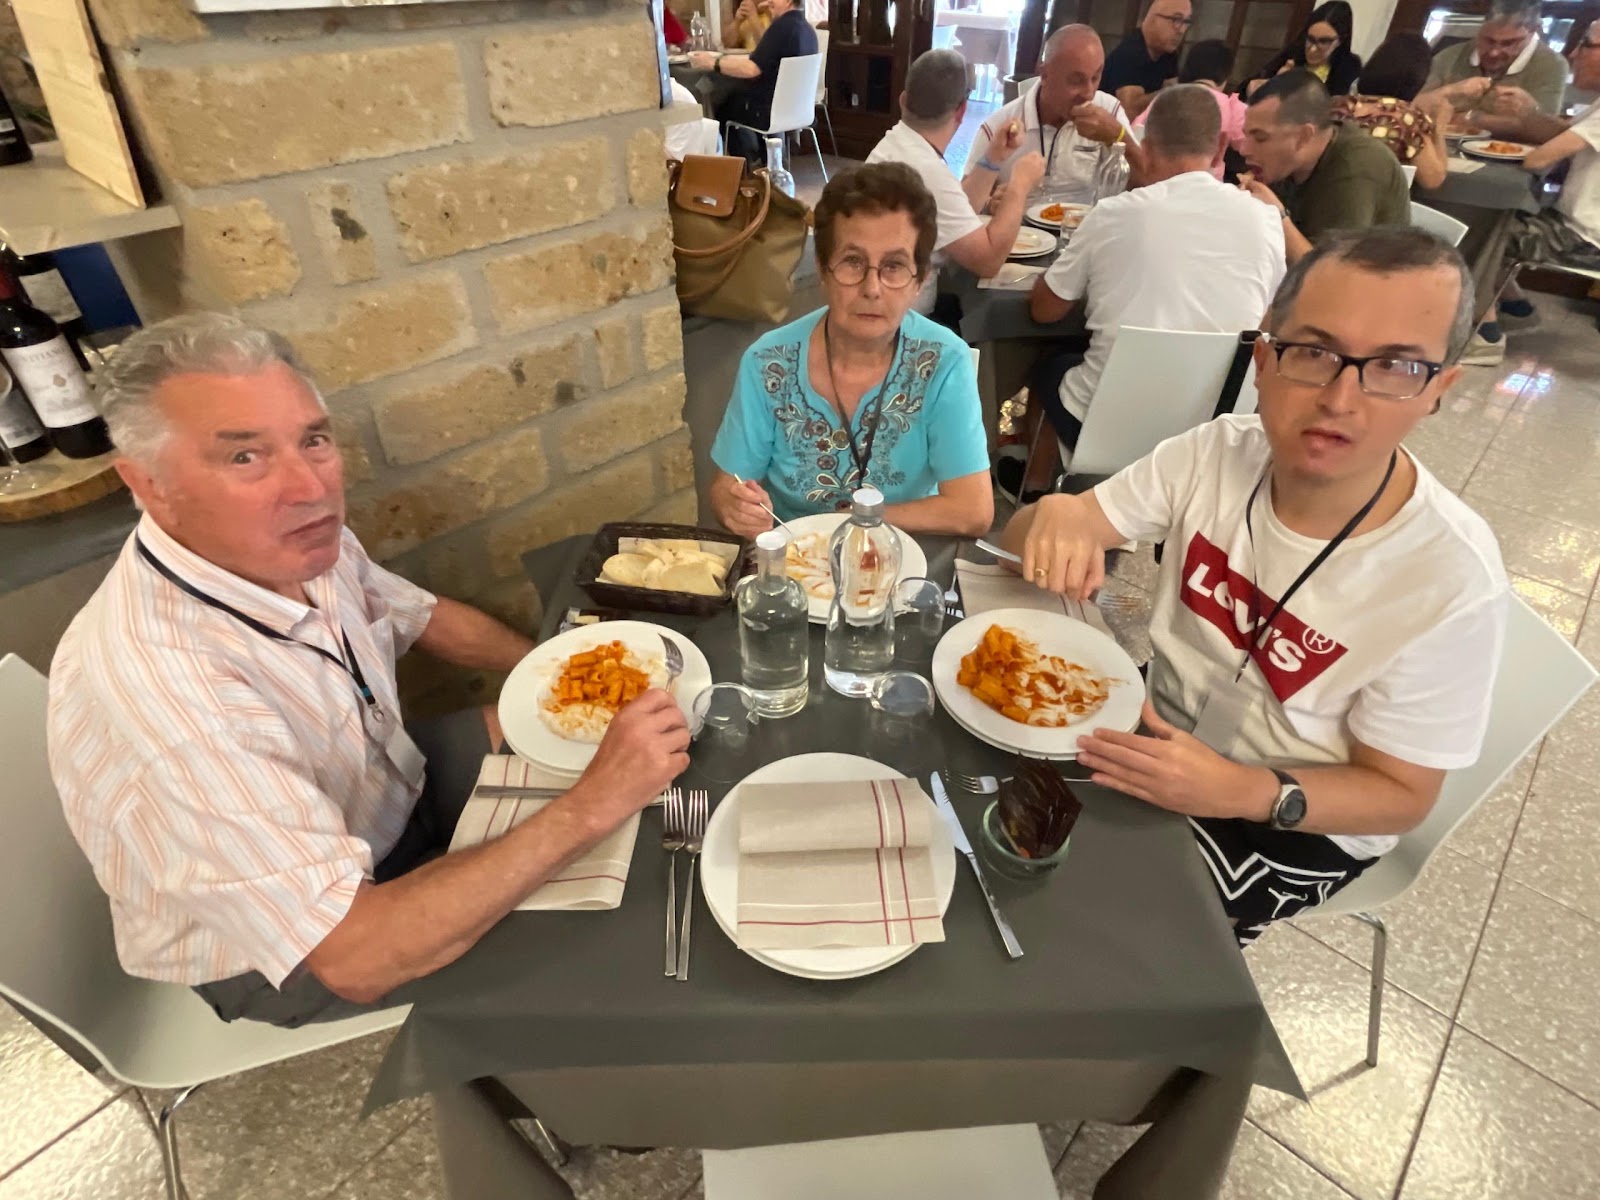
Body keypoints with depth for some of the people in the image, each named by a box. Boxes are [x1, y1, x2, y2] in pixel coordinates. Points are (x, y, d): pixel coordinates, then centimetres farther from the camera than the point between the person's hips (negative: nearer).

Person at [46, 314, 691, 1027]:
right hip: (294, 957, -6)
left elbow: (419, 616, 5)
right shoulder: (163, 694, -40)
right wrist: (590, 807, -38)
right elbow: (354, 957, -38)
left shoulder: (297, 542, -17)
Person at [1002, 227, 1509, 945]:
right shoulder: (1217, 454, -15)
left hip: (1295, 825, -4)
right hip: (1160, 735, 4)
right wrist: (1057, 515, -36)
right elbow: (1018, 540, -12)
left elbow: (1400, 794, -14)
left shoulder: (1452, 585, -26)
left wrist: (1242, 793, -33)